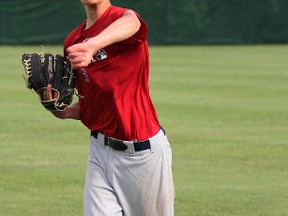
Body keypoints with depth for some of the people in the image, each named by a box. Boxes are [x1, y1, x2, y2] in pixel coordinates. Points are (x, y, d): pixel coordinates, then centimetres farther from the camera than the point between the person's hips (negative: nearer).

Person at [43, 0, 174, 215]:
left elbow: (130, 22, -42)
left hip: (143, 151, -5)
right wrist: (63, 112, -5)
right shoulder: (73, 41, 8)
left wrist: (92, 46, -61)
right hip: (100, 148, 5)